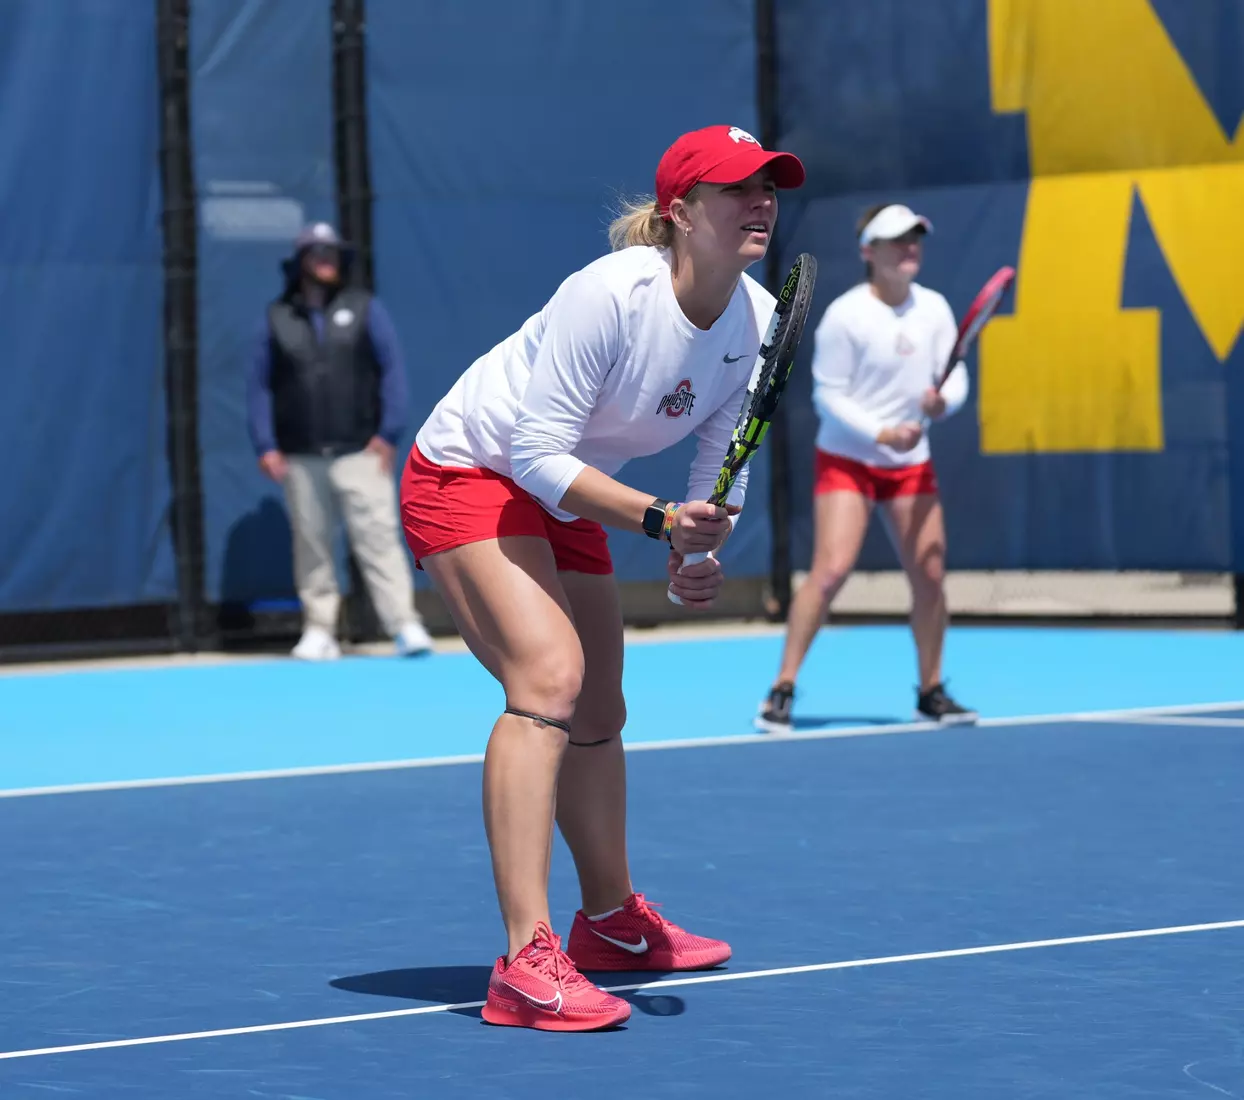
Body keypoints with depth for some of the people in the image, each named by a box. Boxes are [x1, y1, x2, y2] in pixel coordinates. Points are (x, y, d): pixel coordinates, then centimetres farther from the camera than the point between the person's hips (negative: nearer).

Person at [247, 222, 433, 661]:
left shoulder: (365, 308, 7)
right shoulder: (276, 318, 9)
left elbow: (392, 369, 4)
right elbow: (259, 384, 9)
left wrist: (389, 432, -5)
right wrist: (265, 445, 0)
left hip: (359, 452, -2)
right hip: (301, 458, 2)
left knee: (378, 537, -10)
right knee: (311, 545, 3)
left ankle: (404, 625, -12)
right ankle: (318, 630, 10)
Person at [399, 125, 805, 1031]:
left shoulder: (760, 321, -9)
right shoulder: (611, 294, -31)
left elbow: (724, 464, 2)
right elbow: (537, 453, -31)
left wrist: (702, 557, -15)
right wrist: (658, 517, -38)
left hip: (567, 497, 8)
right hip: (470, 472, -8)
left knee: (599, 714, 18)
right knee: (548, 676, -27)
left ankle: (611, 920, 41)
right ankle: (526, 963, -32)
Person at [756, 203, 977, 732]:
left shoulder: (934, 309, 2)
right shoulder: (845, 315, -14)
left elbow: (955, 377, 2)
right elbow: (828, 395, -13)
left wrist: (943, 401, -21)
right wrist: (881, 434, -24)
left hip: (910, 463, 5)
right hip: (847, 460, -5)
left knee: (929, 576, 3)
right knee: (831, 570, -17)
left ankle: (931, 692, 19)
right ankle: (782, 691, -10)